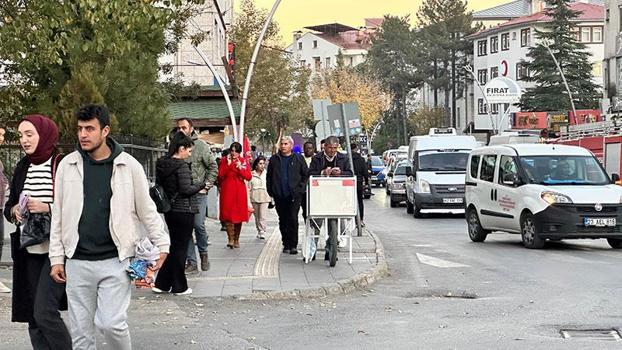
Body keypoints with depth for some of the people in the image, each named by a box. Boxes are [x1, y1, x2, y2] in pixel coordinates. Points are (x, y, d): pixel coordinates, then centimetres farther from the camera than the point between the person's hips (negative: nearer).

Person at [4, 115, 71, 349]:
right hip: (29, 252, 7)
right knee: (33, 316, 7)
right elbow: (9, 206, 19)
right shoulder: (22, 168, 12)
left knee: (45, 311, -14)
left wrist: (47, 208, -19)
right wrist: (13, 211, -2)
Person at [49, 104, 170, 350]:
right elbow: (58, 215, 8)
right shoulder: (68, 165, 4)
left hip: (116, 260, -2)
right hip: (78, 263, 3)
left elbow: (147, 210, 5)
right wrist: (57, 259, 6)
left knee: (112, 324, -11)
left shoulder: (128, 165, -2)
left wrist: (162, 246, 2)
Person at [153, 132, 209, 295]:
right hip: (183, 211, -8)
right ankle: (179, 287, 10)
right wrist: (202, 185, -6)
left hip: (169, 211, 8)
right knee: (180, 248, 2)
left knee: (175, 246, 16)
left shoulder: (161, 164, 7)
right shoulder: (181, 165, -17)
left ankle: (162, 283, 14)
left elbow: (159, 184, 13)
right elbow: (186, 189, -20)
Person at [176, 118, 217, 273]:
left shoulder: (201, 145, -2)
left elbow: (213, 167, 1)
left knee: (199, 225, -8)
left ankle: (203, 253, 18)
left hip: (198, 192, -3)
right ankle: (191, 261, 10)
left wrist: (206, 186, -7)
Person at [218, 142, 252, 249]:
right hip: (227, 191, -1)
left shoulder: (244, 161, 6)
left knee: (239, 215, 5)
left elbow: (248, 177, -1)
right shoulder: (224, 160, 4)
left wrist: (240, 168, -15)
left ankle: (236, 239, 15)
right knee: (227, 215, -12)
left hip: (239, 192, 1)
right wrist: (227, 165, -14)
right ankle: (230, 239, -13)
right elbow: (220, 176, -5)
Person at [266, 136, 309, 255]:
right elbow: (269, 177, 14)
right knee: (283, 221, 7)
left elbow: (306, 175, 7)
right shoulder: (274, 159, 10)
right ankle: (286, 245, 14)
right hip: (279, 196, 3)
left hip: (294, 195, -3)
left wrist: (301, 188, -2)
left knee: (293, 219, -9)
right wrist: (271, 191, 6)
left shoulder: (299, 158, 4)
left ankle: (293, 245, -4)